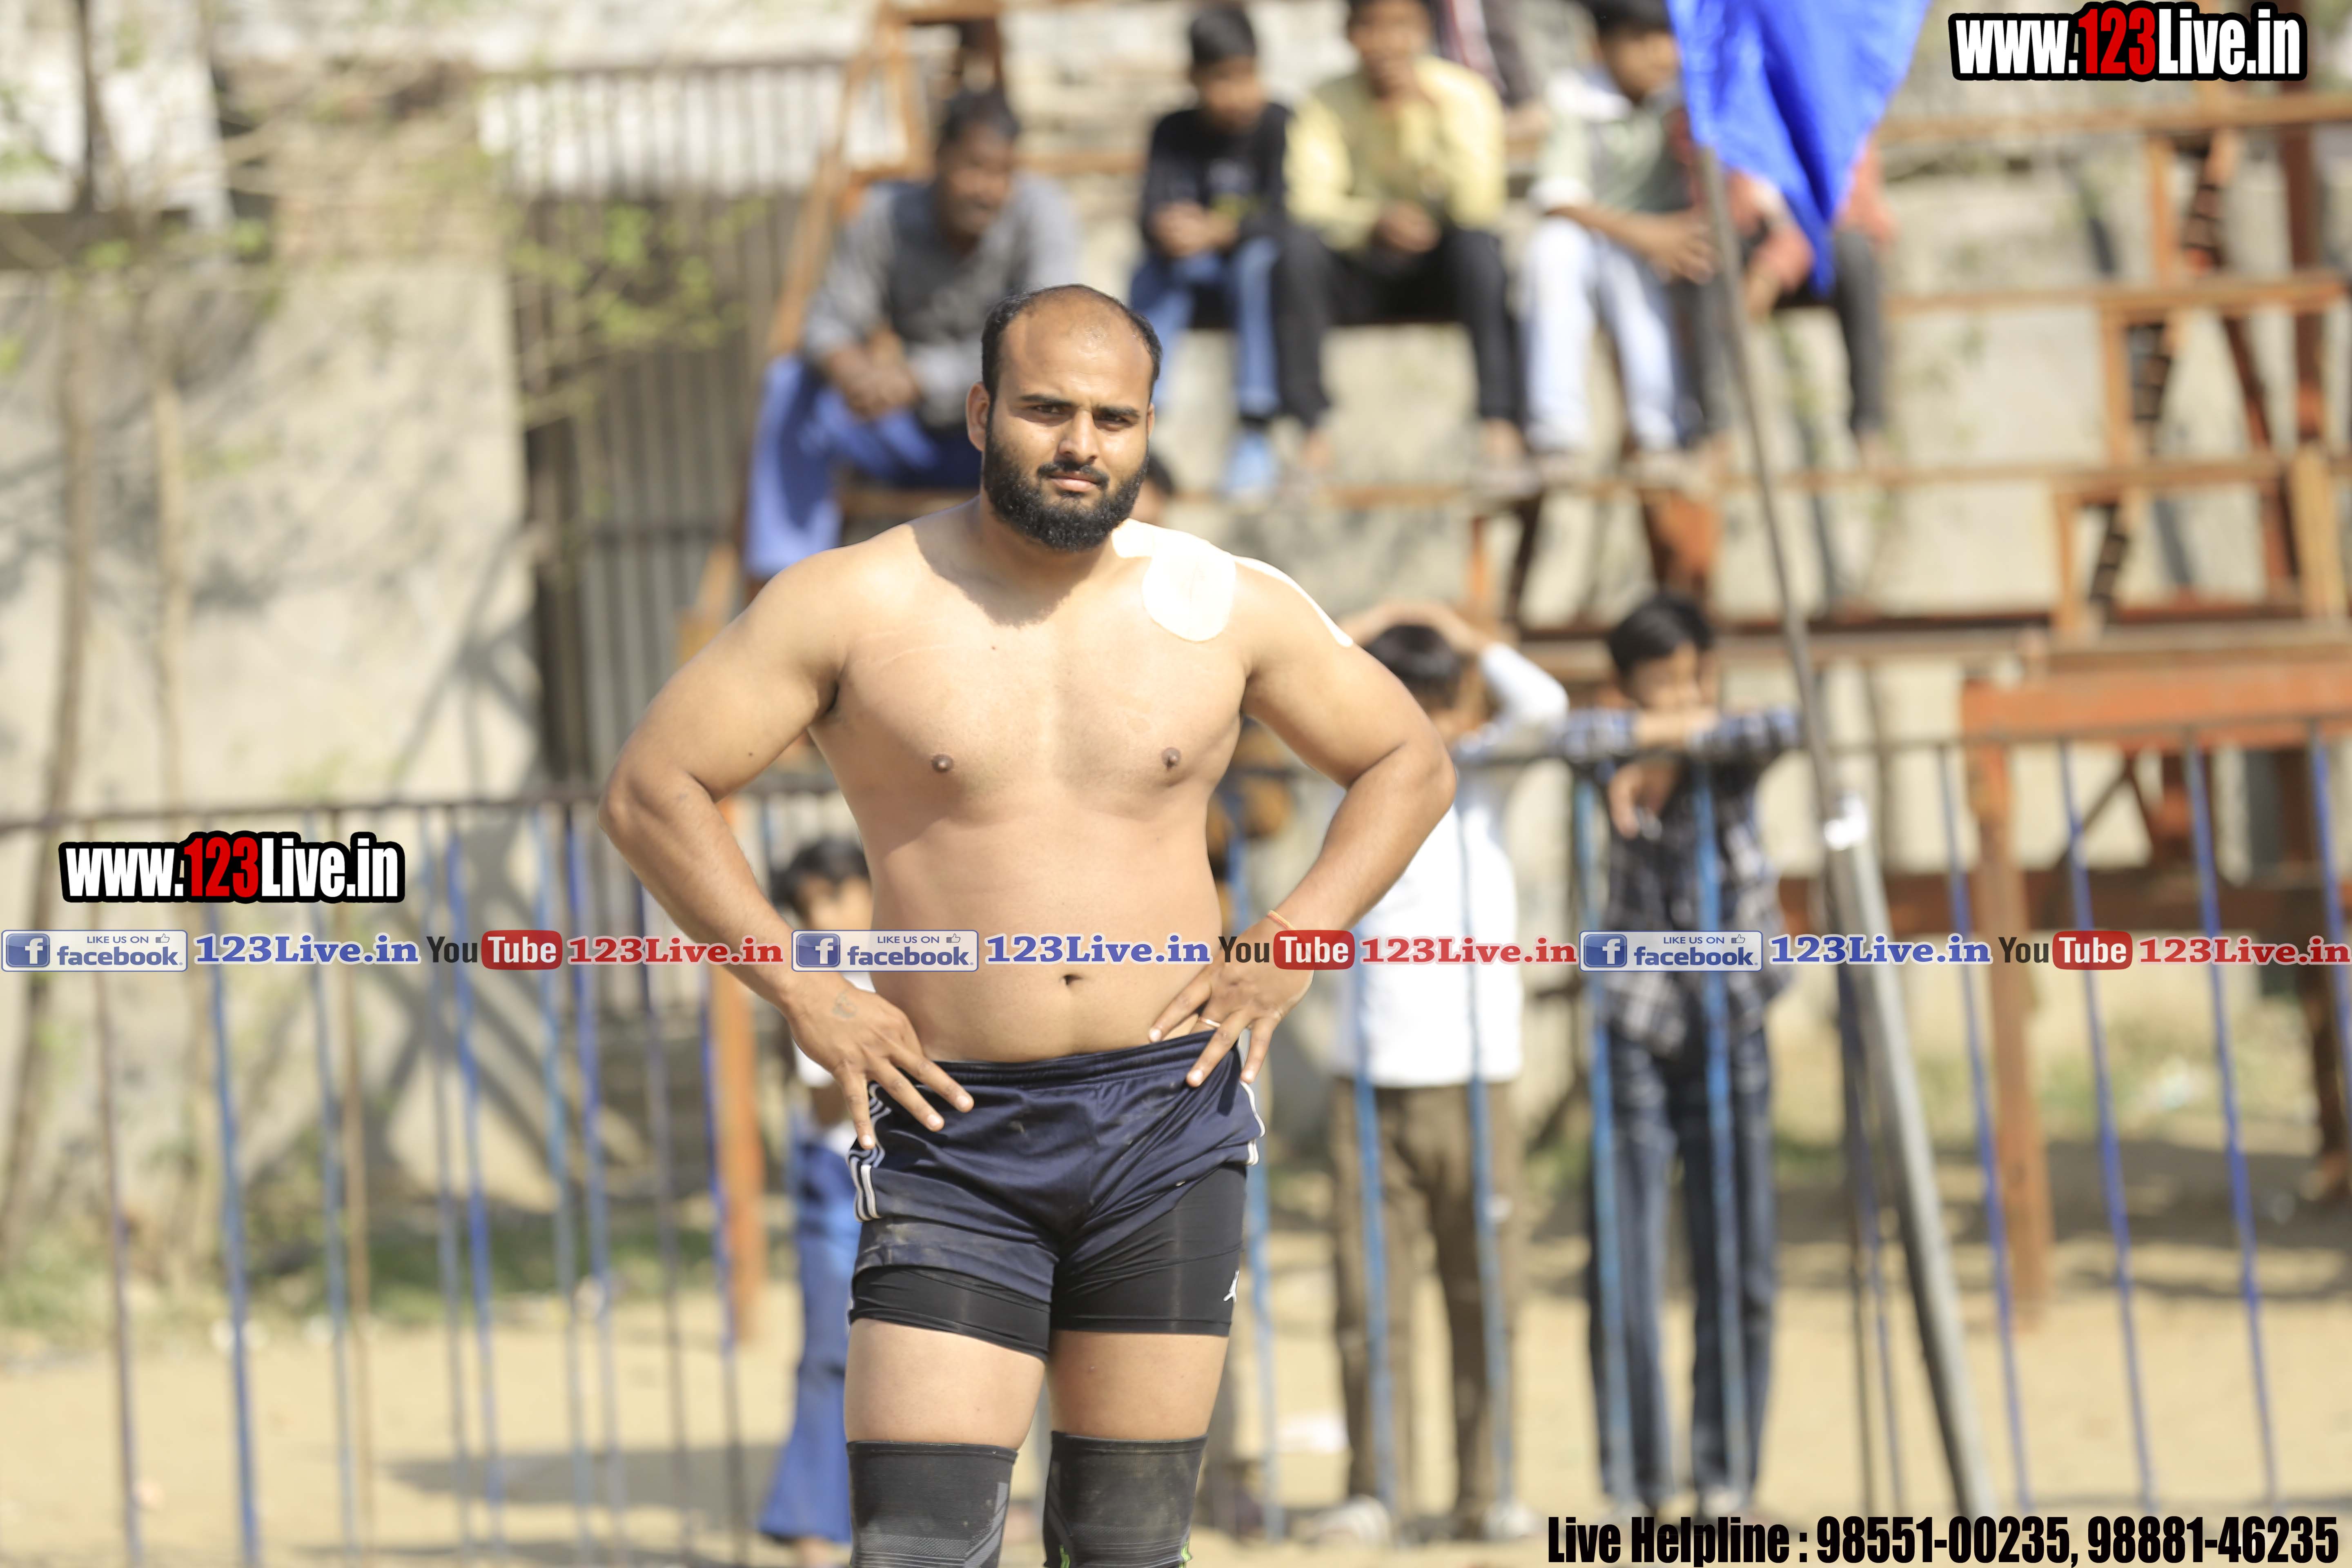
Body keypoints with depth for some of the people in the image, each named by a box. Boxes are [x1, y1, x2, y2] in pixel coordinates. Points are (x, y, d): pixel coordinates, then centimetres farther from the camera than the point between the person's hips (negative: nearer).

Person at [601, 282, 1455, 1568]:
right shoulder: (855, 607, -2)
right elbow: (650, 790, 1)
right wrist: (801, 991, -7)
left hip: (1167, 1125, 2)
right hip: (952, 1131, -2)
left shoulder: (1227, 609, 5)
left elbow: (1409, 764, 18)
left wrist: (1291, 942, 3)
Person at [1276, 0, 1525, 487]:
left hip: (1443, 273, -1)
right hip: (1362, 274, 1)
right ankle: (1312, 430, -28)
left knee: (1478, 242, -33)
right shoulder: (1329, 106, -5)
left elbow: (1478, 208, -20)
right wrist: (1374, 223, -38)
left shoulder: (1462, 96, -8)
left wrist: (1435, 115, -30)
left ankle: (1499, 425, -35)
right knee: (1299, 242, -29)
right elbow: (1311, 205, -18)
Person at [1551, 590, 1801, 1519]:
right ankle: (1637, 1481, 3)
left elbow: (1785, 731, -20)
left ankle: (1725, 1478, 9)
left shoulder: (1728, 754, 2)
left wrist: (1675, 755, -18)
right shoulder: (1619, 754, -1)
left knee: (1739, 1275, 0)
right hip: (1636, 1033, -1)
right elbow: (1573, 739, -23)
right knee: (1627, 1276, -6)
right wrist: (1666, 731, -16)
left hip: (1730, 1034, 1)